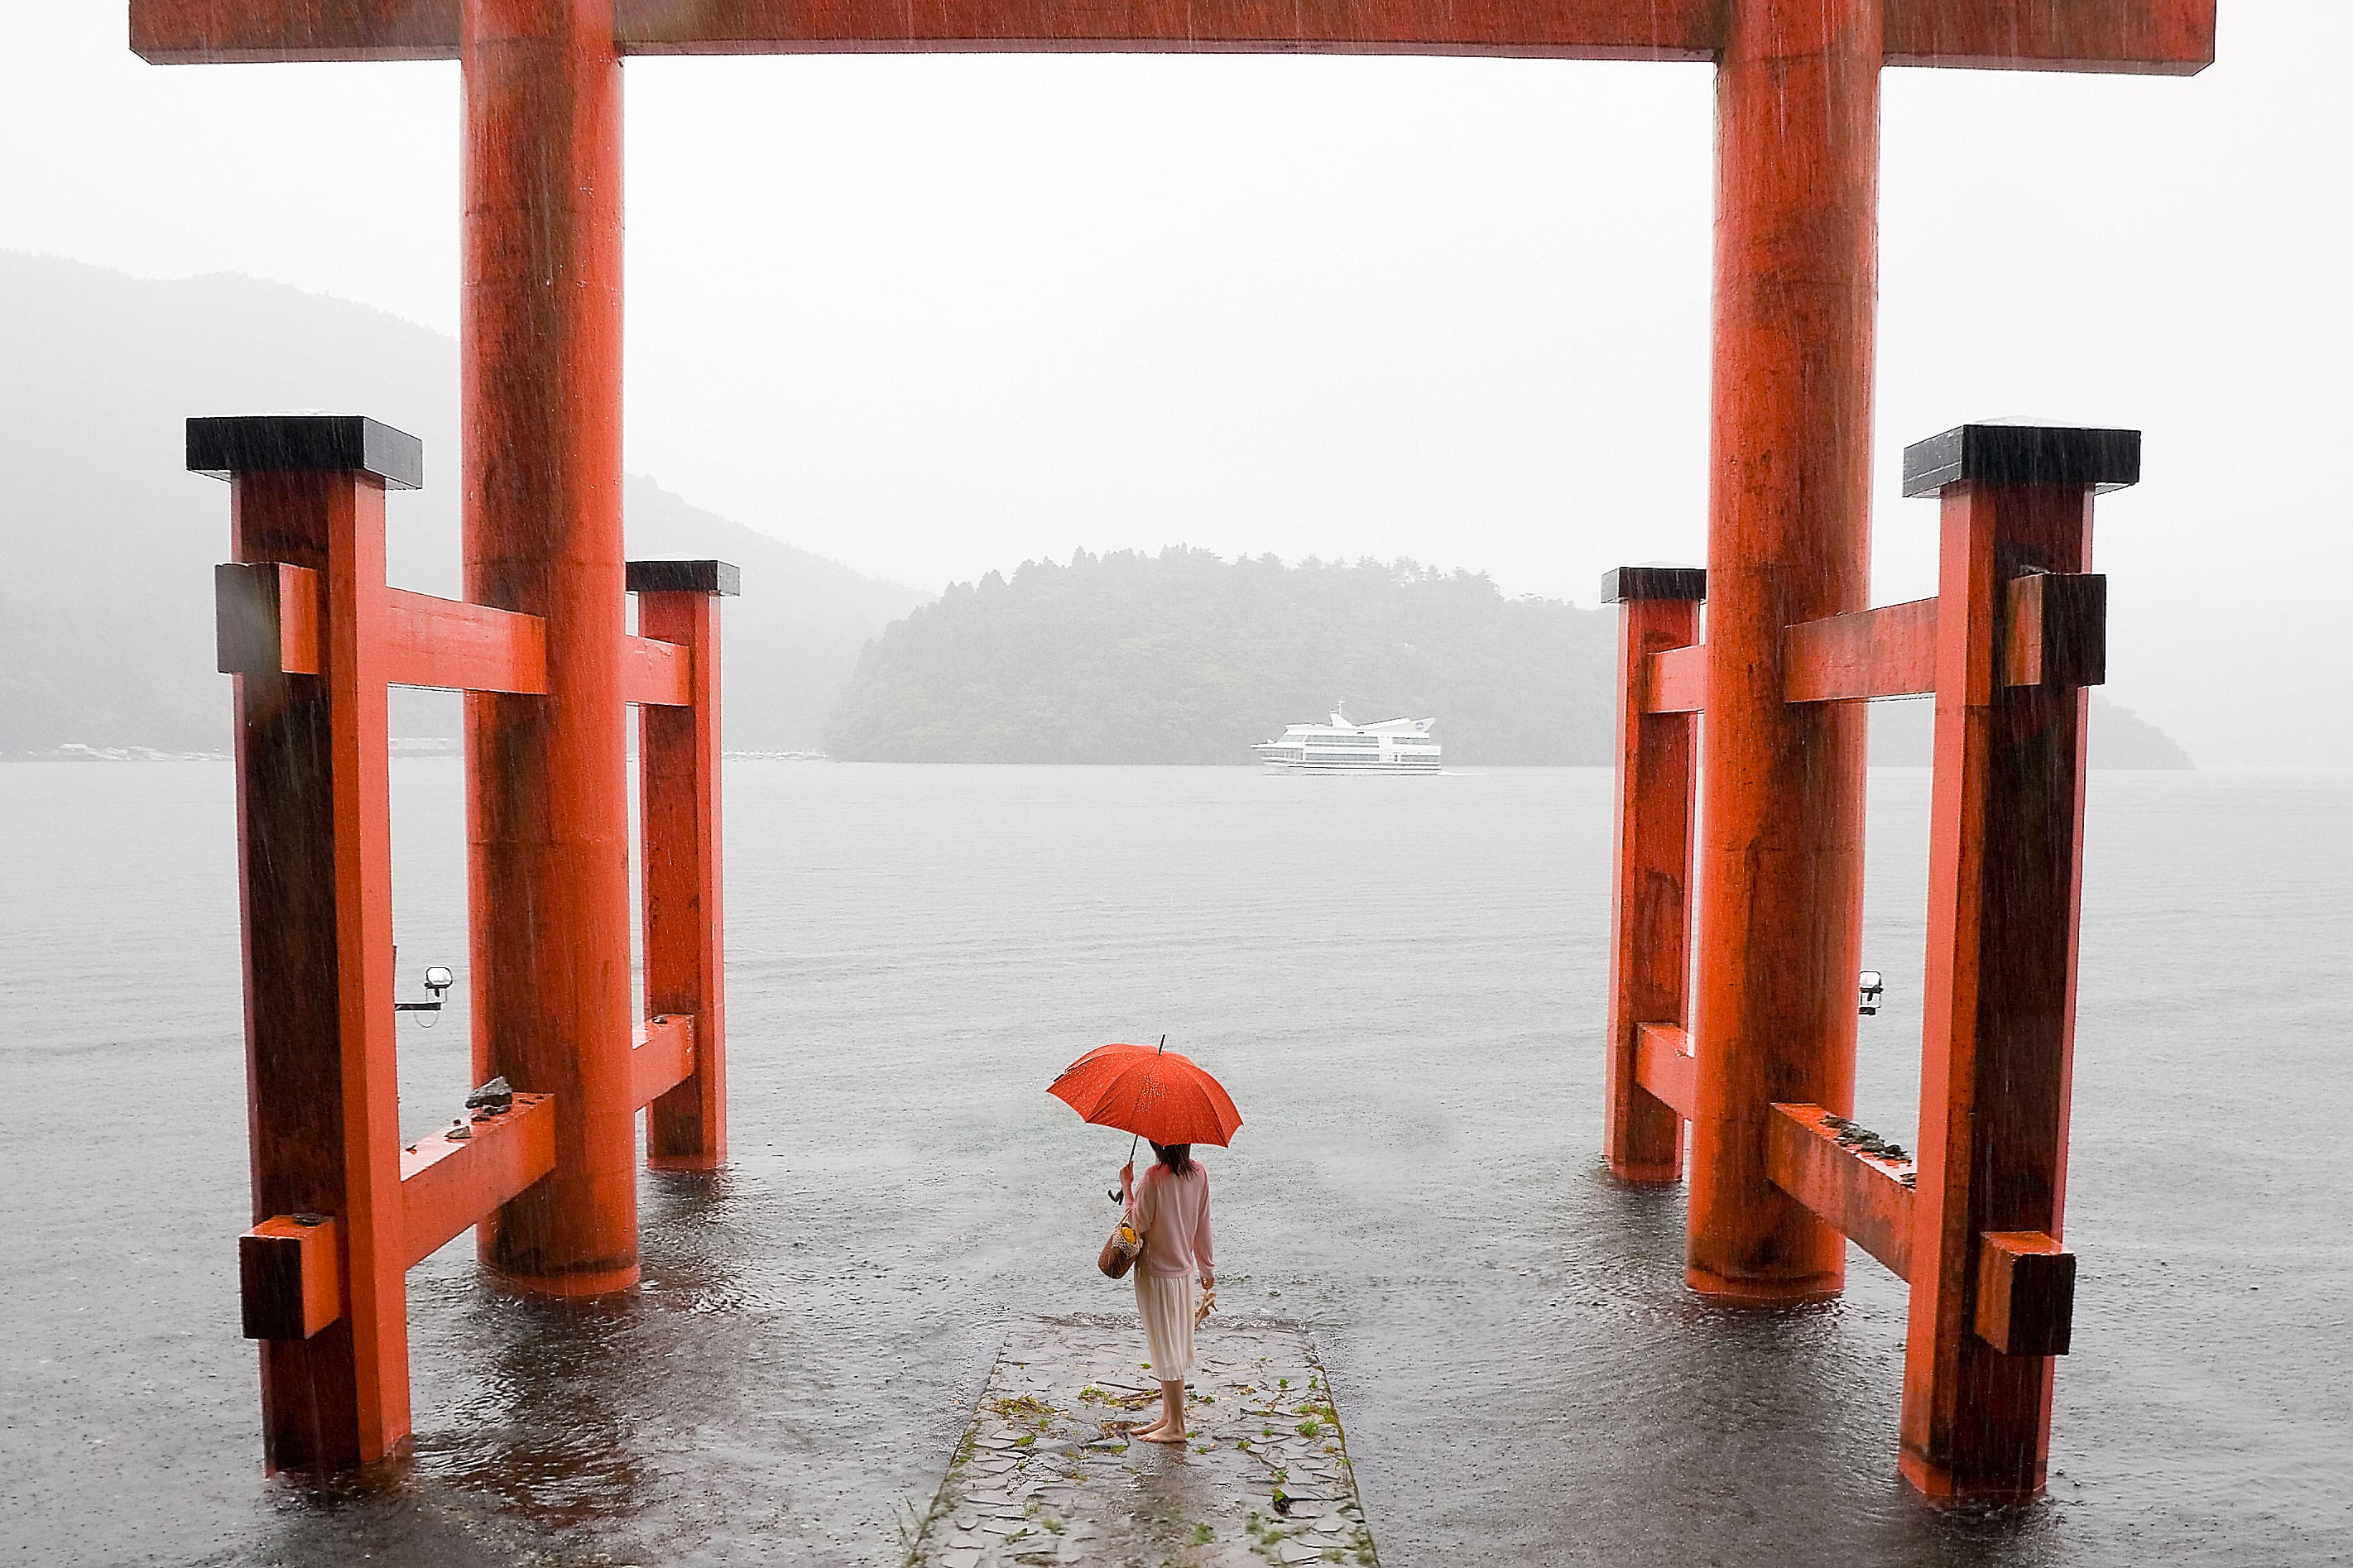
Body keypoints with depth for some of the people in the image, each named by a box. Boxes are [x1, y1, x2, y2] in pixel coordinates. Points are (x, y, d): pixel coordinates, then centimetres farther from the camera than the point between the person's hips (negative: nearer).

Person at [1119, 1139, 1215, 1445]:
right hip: (1184, 1271, 7)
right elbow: (1203, 1225, 5)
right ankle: (1168, 1416, 28)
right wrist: (1207, 1268, 15)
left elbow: (1138, 1224, -16)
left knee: (1166, 1349, 4)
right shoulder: (1199, 1173, -3)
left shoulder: (1154, 1178, -23)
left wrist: (1127, 1186, -7)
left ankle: (1176, 1426, 13)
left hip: (1156, 1273, -7)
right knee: (1173, 1347, 17)